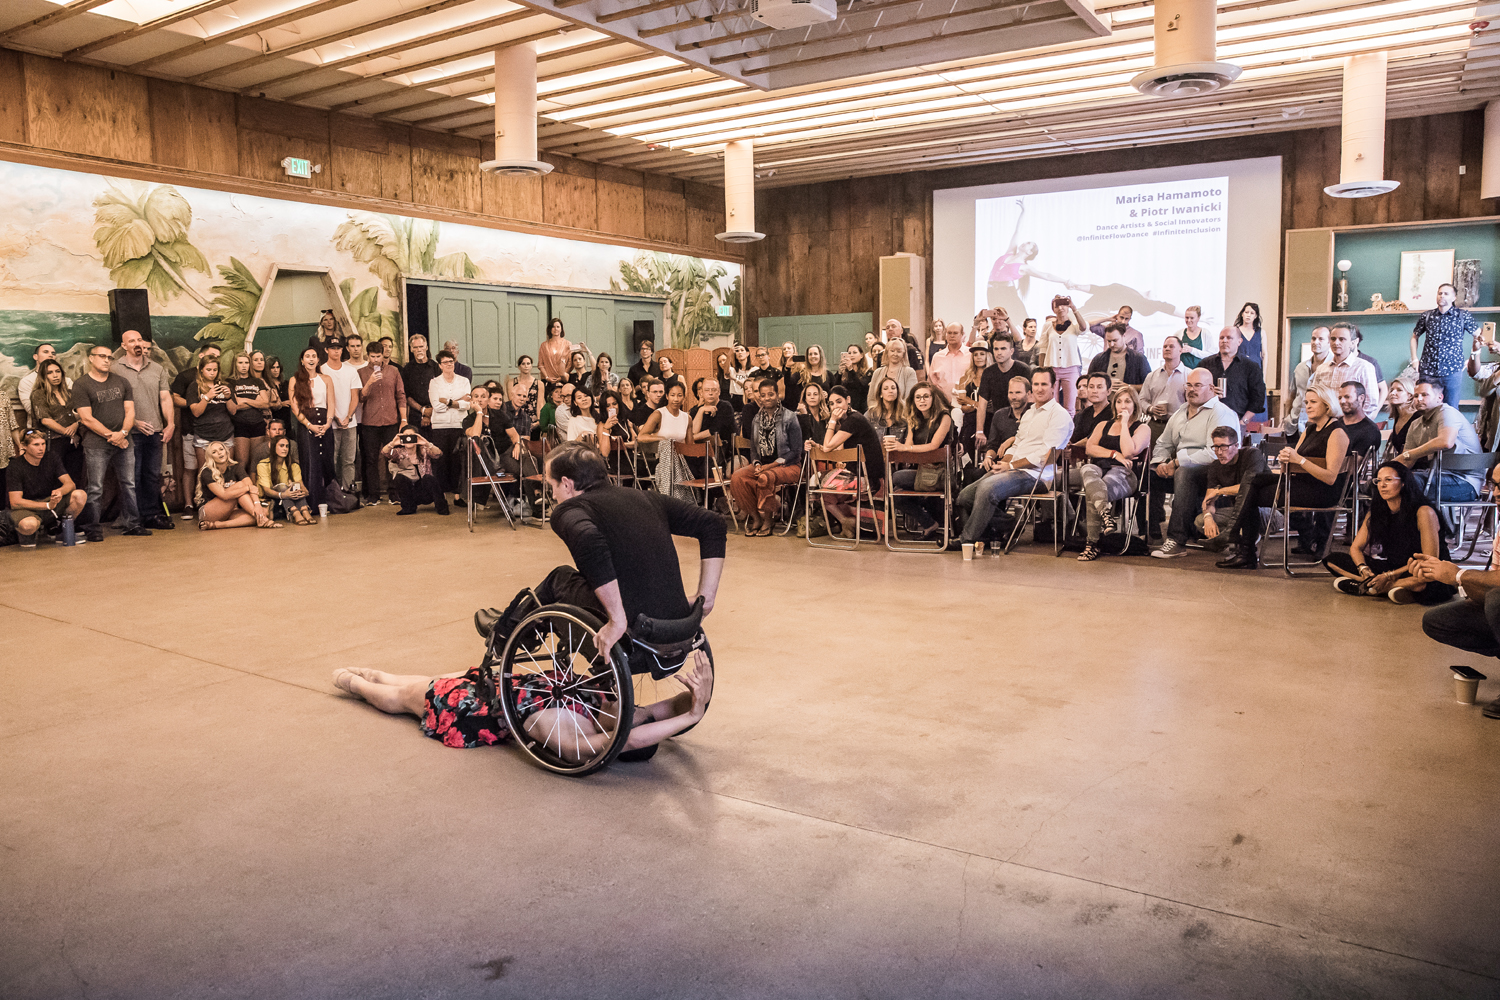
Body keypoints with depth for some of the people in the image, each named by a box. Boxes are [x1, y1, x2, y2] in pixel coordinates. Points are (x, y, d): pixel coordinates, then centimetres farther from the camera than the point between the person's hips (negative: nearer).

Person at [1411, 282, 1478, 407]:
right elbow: (1414, 337, 20)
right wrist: (1414, 360, 10)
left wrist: (1471, 360, 2)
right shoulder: (1426, 316, 7)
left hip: (1452, 371, -1)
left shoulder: (1463, 316, 2)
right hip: (1427, 371, 1)